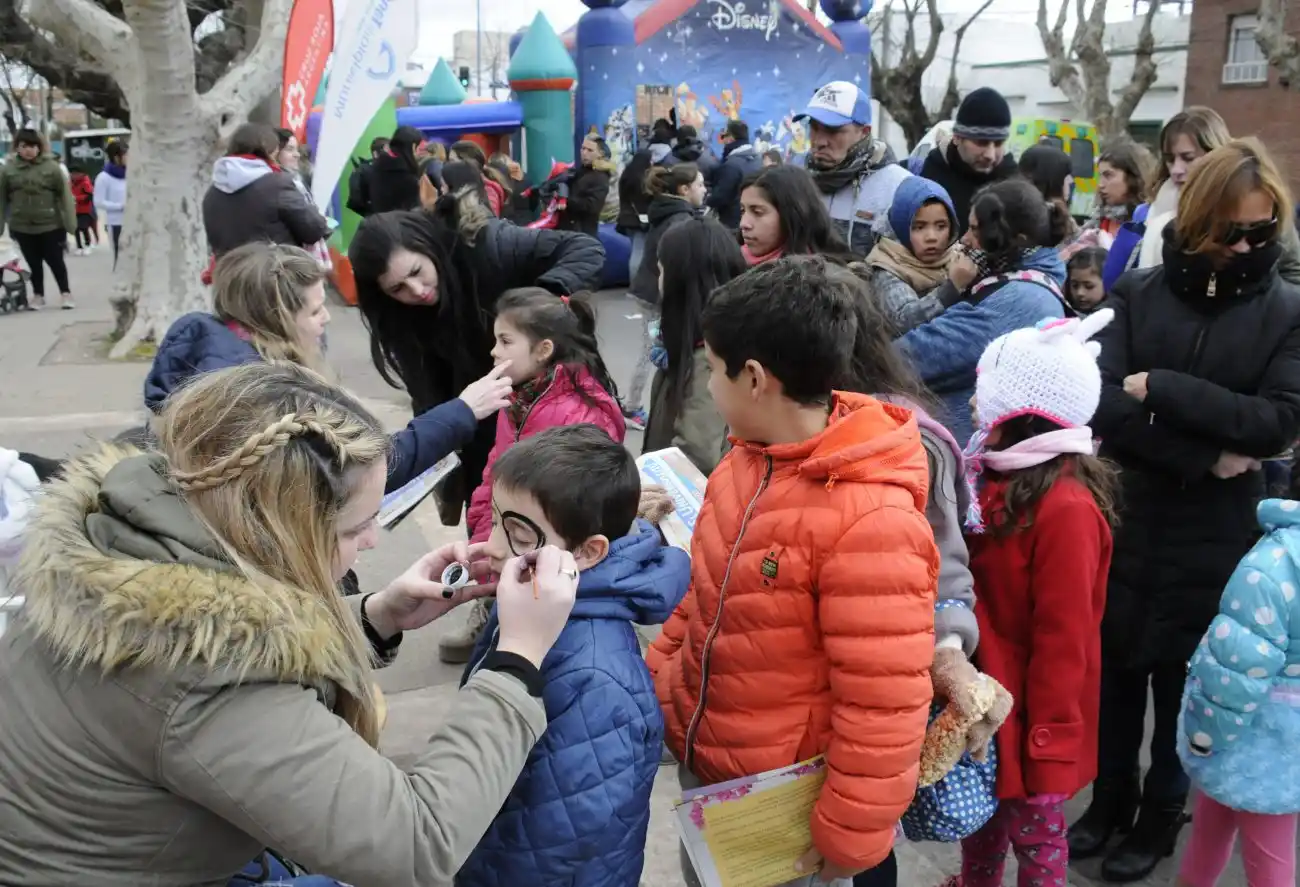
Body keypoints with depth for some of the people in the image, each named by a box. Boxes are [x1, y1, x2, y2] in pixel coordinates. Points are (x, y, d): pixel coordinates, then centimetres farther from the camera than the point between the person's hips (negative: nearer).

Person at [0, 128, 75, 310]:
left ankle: (65, 293, 20)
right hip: (22, 227, 2)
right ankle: (38, 295, 25)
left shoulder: (51, 167, -6)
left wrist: (69, 223, -12)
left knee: (55, 260, 6)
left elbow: (65, 195, -7)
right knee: (33, 263, 12)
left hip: (51, 225, -2)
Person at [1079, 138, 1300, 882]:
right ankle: (1110, 799, 36)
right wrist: (1207, 456, -19)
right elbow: (1102, 405, -14)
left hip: (1216, 537, -1)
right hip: (1125, 520, 1)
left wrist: (1159, 388, -19)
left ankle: (1161, 816, 35)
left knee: (1185, 682, 13)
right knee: (1116, 669, 14)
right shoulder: (1138, 295, -2)